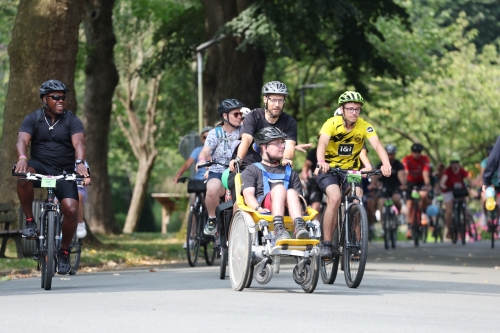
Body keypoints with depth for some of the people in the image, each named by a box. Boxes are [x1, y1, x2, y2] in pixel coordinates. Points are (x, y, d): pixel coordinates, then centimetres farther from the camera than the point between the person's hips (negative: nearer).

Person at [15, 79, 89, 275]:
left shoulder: (72, 121, -1)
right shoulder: (33, 119, 0)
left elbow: (79, 143, -18)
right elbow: (22, 140, -15)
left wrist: (80, 162, -39)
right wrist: (22, 158, -38)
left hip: (64, 172, 0)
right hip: (40, 167, 0)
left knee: (71, 210, -21)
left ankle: (64, 251, 4)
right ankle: (30, 221, -18)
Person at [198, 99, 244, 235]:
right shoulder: (215, 133, 5)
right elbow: (205, 152, -7)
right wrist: (202, 160, -31)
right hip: (218, 173, -2)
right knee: (213, 189, -37)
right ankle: (212, 219, -9)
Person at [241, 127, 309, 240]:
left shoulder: (290, 173, 34)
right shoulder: (252, 170, 23)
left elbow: (299, 196, 20)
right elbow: (248, 194, 6)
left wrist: (302, 205, -6)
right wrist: (258, 208, -17)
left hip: (288, 212, 3)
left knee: (292, 192, -29)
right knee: (279, 187, -31)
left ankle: (299, 226, -56)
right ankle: (278, 228, -54)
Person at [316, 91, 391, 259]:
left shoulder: (364, 126, -10)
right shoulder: (332, 123, -17)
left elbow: (377, 145, -24)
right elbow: (322, 143, -33)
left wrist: (386, 164, -44)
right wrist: (321, 161, -54)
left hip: (351, 170, 3)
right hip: (329, 169, -3)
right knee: (335, 198, -27)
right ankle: (326, 244, -19)